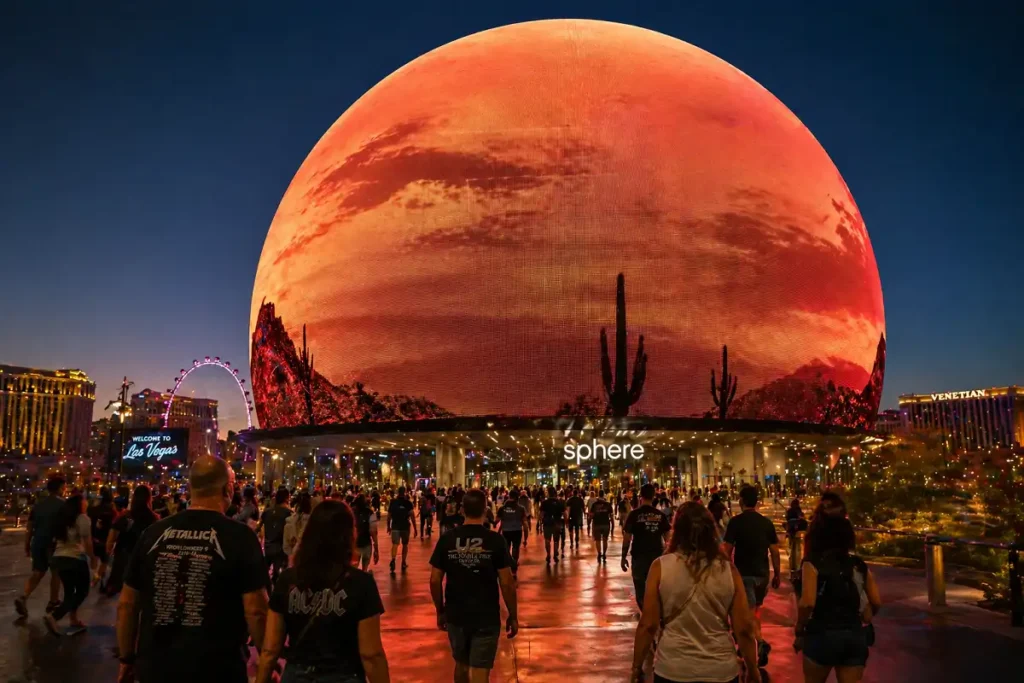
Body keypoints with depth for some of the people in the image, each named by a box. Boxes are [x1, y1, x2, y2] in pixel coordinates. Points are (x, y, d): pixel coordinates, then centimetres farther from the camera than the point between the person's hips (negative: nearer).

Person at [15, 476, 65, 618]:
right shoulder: (62, 504, -9)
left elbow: (29, 526, 9)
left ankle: (23, 597, -8)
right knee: (56, 572, 13)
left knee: (37, 572, 12)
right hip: (54, 544, -5)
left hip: (37, 543, 5)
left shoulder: (38, 503, 7)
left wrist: (27, 545, 15)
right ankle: (53, 601, 21)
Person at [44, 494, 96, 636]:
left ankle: (74, 623, 18)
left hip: (59, 557, 7)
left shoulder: (63, 518, 15)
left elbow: (57, 538, 16)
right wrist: (92, 557, 2)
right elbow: (87, 542, -10)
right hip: (76, 559, -7)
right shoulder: (83, 518, -7)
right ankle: (53, 617, -13)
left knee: (69, 592, 15)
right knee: (82, 591, 3)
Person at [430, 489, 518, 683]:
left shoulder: (446, 539, -5)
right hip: (486, 617, -3)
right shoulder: (495, 540, -11)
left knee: (461, 665, 23)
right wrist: (513, 616, 1)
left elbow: (435, 581, -2)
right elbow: (507, 583, -11)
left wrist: (440, 611, 12)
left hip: (455, 615, 3)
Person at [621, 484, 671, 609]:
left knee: (641, 588, 8)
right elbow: (667, 537, 2)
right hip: (657, 555, 3)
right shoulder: (661, 515, 0)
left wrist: (624, 556, -1)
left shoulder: (634, 514, -8)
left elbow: (627, 537, -8)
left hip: (639, 556, -3)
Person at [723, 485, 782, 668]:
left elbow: (728, 550, -12)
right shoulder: (767, 522, 1)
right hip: (762, 573, 5)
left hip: (743, 573, -5)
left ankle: (760, 642, -23)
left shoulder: (736, 521, -11)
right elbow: (775, 551, 3)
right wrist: (777, 574, 12)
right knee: (755, 609, 20)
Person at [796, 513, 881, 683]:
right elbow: (876, 602, 7)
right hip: (855, 635, 4)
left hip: (823, 634, -4)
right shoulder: (859, 565, 9)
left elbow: (808, 602, -17)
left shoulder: (813, 563, -6)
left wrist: (799, 632, -4)